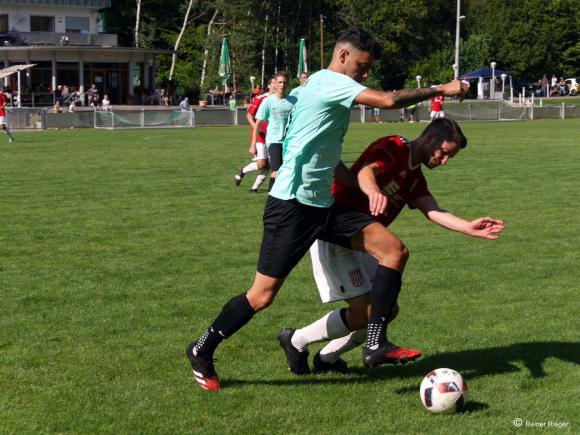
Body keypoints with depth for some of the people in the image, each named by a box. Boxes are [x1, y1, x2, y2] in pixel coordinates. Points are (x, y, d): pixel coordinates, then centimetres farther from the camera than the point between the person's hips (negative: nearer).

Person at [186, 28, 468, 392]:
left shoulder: (332, 92, 19)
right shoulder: (329, 82, -10)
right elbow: (389, 101, -21)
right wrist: (440, 90, -9)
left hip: (323, 205, 10)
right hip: (292, 204, -10)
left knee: (394, 250, -4)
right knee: (262, 296, -4)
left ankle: (376, 344, -5)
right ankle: (202, 352, 17)